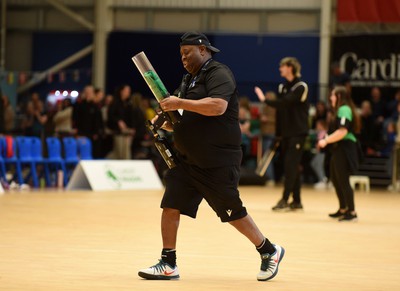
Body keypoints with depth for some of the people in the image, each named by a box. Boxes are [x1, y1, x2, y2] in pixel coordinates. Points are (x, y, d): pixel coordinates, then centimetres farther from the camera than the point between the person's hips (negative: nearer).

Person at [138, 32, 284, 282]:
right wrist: (166, 123, 5)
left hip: (217, 163, -8)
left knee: (233, 212, -1)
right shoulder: (191, 80, 18)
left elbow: (218, 106, -28)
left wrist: (180, 103, -26)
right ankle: (168, 265, 4)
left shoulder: (218, 74, -10)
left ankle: (269, 252, 18)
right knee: (170, 206, -2)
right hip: (187, 159, 8)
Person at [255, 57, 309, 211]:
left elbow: (285, 103, -23)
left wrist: (265, 100, -19)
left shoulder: (301, 87, -10)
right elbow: (280, 109, 13)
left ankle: (284, 200, -14)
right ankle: (296, 201, 10)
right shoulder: (283, 87, 13)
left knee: (291, 165, -11)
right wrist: (277, 133, 12)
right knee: (289, 166, 6)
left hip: (298, 133, -7)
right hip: (286, 133, 7)